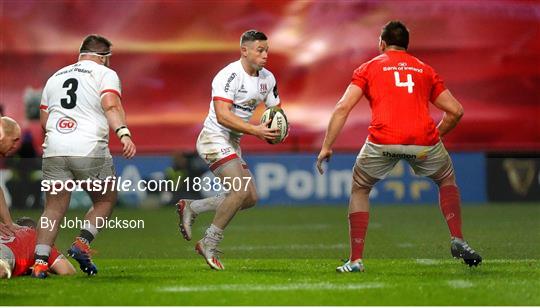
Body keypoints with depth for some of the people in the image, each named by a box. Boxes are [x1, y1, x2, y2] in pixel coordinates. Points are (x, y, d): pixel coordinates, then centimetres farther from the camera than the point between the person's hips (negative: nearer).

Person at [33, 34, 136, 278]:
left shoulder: (55, 77, 23)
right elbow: (111, 106, -12)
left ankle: (40, 261, -5)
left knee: (54, 209, 8)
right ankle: (82, 243, -1)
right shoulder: (105, 74, 7)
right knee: (106, 200, 15)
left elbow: (43, 121, 23)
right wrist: (124, 134, -23)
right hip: (90, 150, -4)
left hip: (54, 151, 4)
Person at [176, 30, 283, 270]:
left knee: (250, 198, 4)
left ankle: (192, 208, 13)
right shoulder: (229, 75, -18)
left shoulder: (267, 79, 7)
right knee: (240, 189, -22)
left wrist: (273, 130, -4)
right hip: (214, 139, -9)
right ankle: (209, 244, -11)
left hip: (232, 143, 9)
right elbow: (223, 116, -26)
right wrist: (255, 130, -30)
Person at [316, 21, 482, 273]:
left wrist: (326, 147, 8)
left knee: (359, 190, 23)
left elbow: (343, 108, 6)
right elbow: (455, 111, 19)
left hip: (383, 141, -1)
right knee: (447, 180, 30)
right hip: (423, 139, 1)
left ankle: (355, 260, 15)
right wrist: (436, 135, 35)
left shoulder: (369, 68, 18)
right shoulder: (425, 70, 23)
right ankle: (457, 240, 15)